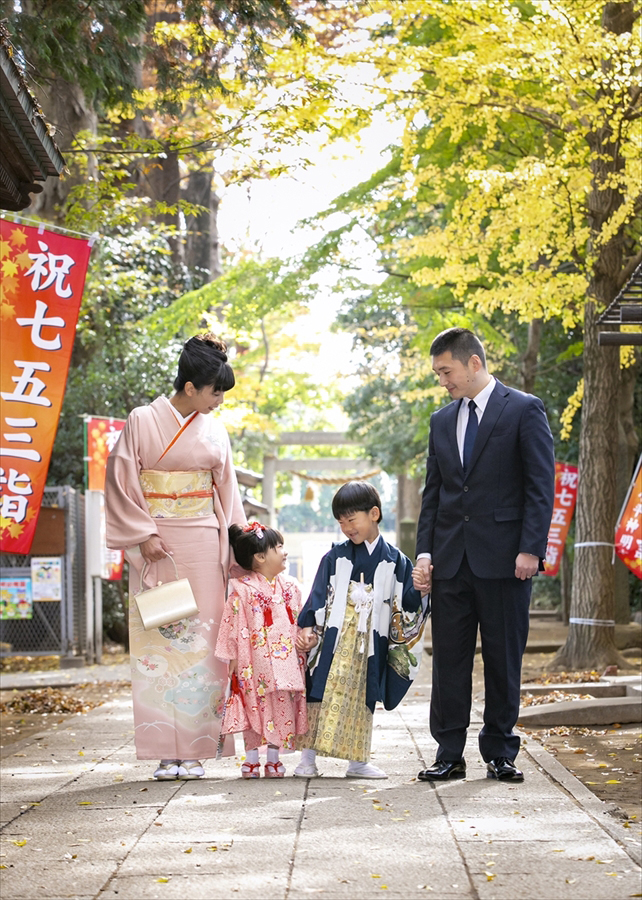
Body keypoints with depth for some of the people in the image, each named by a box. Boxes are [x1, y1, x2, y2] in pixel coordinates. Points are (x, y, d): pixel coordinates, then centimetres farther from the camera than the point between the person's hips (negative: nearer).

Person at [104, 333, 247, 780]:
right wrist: (143, 534, -9)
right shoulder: (143, 421, -3)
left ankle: (195, 750, 3)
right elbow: (121, 481, -3)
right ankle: (167, 752, 0)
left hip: (202, 547, 3)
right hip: (156, 546, -3)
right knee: (158, 642, -4)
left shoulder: (214, 429, 9)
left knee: (201, 641, -1)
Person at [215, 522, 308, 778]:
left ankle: (274, 758, 16)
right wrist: (232, 657, -5)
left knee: (282, 707, 5)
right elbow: (234, 625, -5)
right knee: (254, 705, 0)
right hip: (253, 662, -4)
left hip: (284, 659, 4)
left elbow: (299, 621, 16)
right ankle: (251, 758, 11)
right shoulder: (243, 590, -6)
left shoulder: (289, 587, 8)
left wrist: (303, 645, 14)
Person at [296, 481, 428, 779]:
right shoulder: (335, 558, 5)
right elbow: (318, 597, 3)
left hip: (370, 644, 1)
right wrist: (307, 629, -7)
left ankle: (358, 761, 14)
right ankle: (307, 758, 1)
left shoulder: (394, 560, 5)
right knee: (320, 694, -5)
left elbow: (408, 603, 3)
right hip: (333, 640, -1)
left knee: (362, 698, 5)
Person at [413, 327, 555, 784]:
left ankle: (500, 753, 11)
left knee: (504, 659, 2)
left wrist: (530, 549, -14)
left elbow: (541, 485, -6)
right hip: (451, 560, 5)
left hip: (503, 558, -5)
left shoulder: (524, 410, -1)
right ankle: (450, 755, 9)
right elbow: (433, 493, 16)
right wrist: (425, 553, 6)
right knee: (448, 660, 3)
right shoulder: (442, 421, 15)